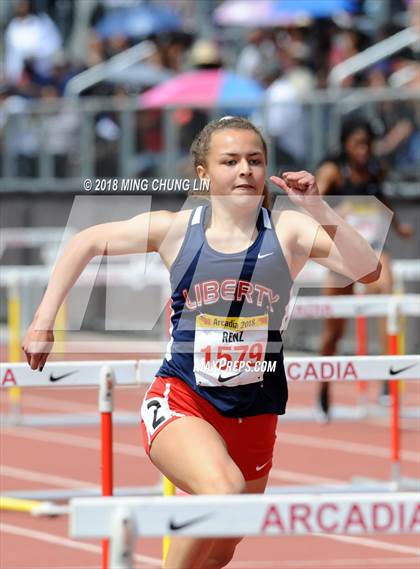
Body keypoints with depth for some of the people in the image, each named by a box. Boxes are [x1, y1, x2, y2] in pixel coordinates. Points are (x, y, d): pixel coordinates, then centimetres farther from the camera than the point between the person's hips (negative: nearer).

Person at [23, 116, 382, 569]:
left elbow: (367, 270, -17)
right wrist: (44, 321, 6)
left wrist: (319, 210, -27)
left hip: (253, 414, 3)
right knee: (225, 489, -34)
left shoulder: (288, 230, -5)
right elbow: (86, 243, 10)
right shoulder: (175, 229, -4)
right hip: (181, 397, -3)